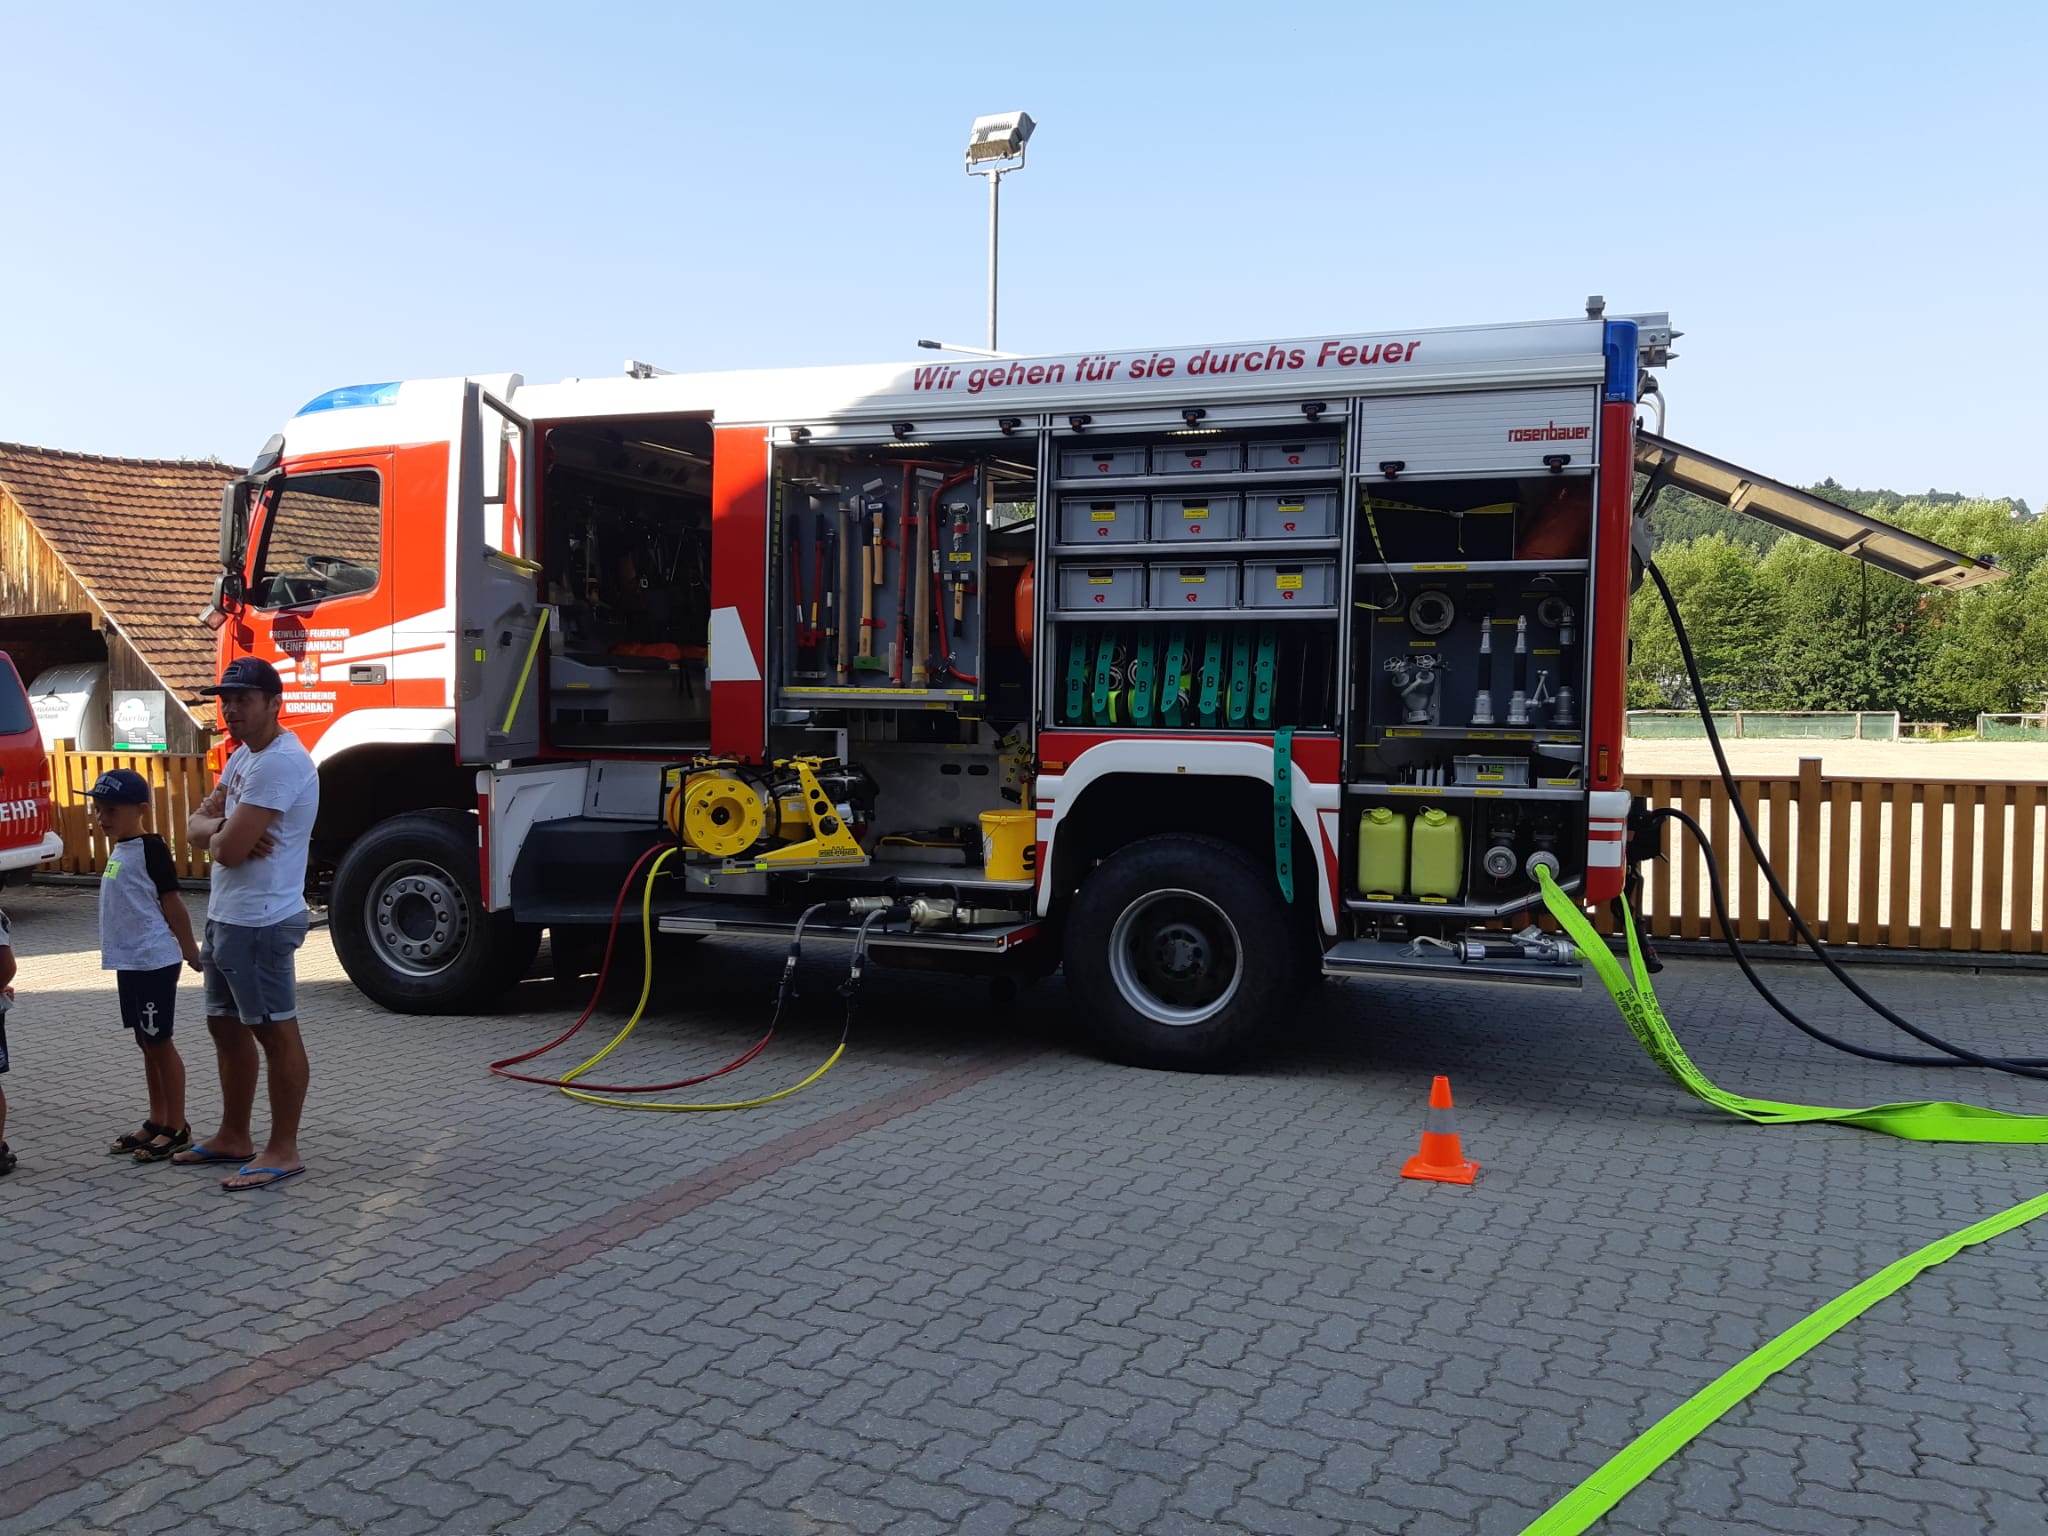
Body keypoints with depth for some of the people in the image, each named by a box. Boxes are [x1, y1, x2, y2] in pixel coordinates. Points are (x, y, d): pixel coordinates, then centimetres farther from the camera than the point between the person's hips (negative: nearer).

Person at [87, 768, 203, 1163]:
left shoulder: (150, 848, -13)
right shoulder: (119, 849, 13)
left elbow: (172, 904, -13)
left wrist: (191, 952, -12)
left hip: (154, 962, -9)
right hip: (129, 961, 9)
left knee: (159, 1042, -3)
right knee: (146, 1042, 14)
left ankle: (176, 1128, 5)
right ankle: (157, 1122, 23)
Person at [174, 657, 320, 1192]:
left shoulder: (280, 761, -20)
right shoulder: (243, 755, 14)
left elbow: (229, 850, -23)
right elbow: (199, 823, 13)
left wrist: (220, 836, 0)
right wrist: (220, 830, -10)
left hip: (260, 922, -11)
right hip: (226, 917, 11)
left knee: (275, 1030, -2)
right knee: (227, 1026, 18)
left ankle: (283, 1151, 6)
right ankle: (234, 1137, 31)